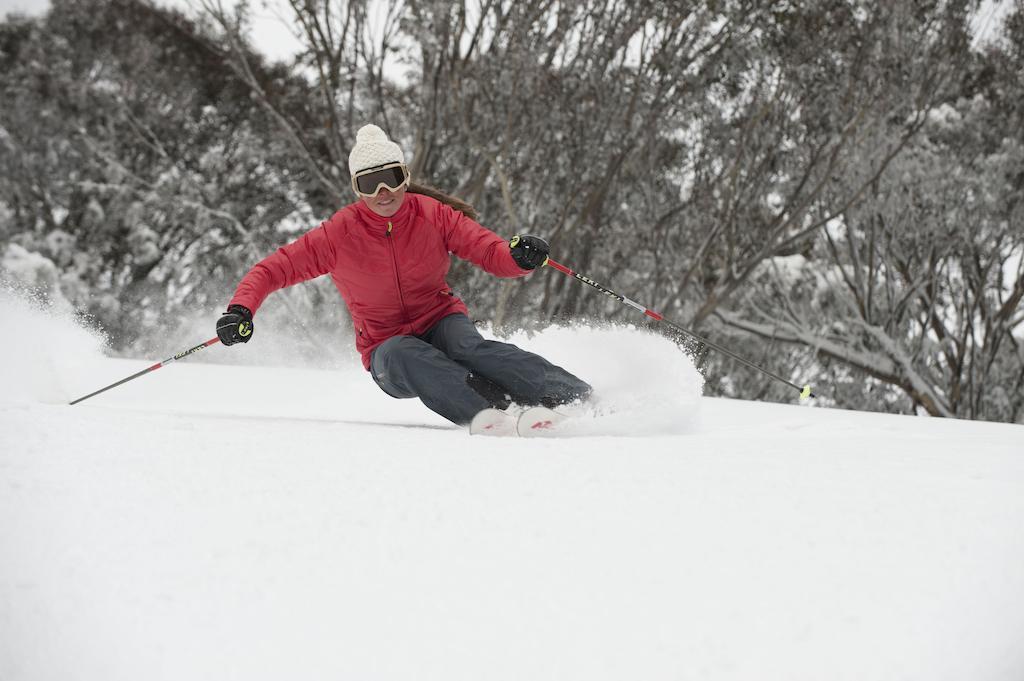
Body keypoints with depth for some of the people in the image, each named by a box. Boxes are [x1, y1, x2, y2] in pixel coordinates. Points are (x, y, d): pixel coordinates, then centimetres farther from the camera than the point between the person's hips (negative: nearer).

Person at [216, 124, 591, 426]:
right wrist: (240, 310, -24)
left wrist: (521, 255, -34)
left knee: (468, 347, -32)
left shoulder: (433, 215, -8)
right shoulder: (339, 234, -11)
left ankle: (580, 398, -40)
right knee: (405, 357, -35)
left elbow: (492, 253, -11)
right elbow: (270, 270, -6)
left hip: (441, 321, 1)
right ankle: (496, 413, -50)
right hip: (387, 345, -1)